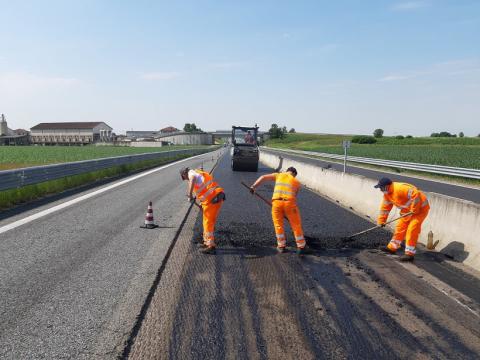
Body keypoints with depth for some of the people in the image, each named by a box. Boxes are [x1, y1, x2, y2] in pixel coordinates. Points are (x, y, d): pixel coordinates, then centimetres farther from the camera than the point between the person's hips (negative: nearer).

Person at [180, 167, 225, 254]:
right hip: (219, 197, 9)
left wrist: (190, 194, -26)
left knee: (208, 223, 1)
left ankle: (211, 246, 6)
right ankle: (207, 242, 31)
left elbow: (192, 179, -26)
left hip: (212, 199, -9)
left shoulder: (191, 172, 0)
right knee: (211, 222, 20)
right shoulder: (200, 174, 26)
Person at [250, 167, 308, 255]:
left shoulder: (278, 175, 23)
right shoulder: (297, 182, 24)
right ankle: (301, 247, 22)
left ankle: (281, 246, 23)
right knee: (296, 225, 14)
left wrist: (253, 187, 6)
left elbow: (263, 177, 11)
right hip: (289, 202, 0)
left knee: (278, 225, 17)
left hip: (276, 201, 0)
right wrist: (287, 213, 25)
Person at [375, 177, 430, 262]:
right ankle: (392, 247, 21)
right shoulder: (387, 194, 1)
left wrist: (414, 210, -28)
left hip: (420, 208, -9)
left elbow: (415, 194, -35)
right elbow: (385, 207, 10)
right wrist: (381, 221, 10)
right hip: (408, 210, 9)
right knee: (400, 227, 10)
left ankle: (409, 254, -9)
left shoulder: (400, 188, -30)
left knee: (411, 229, -14)